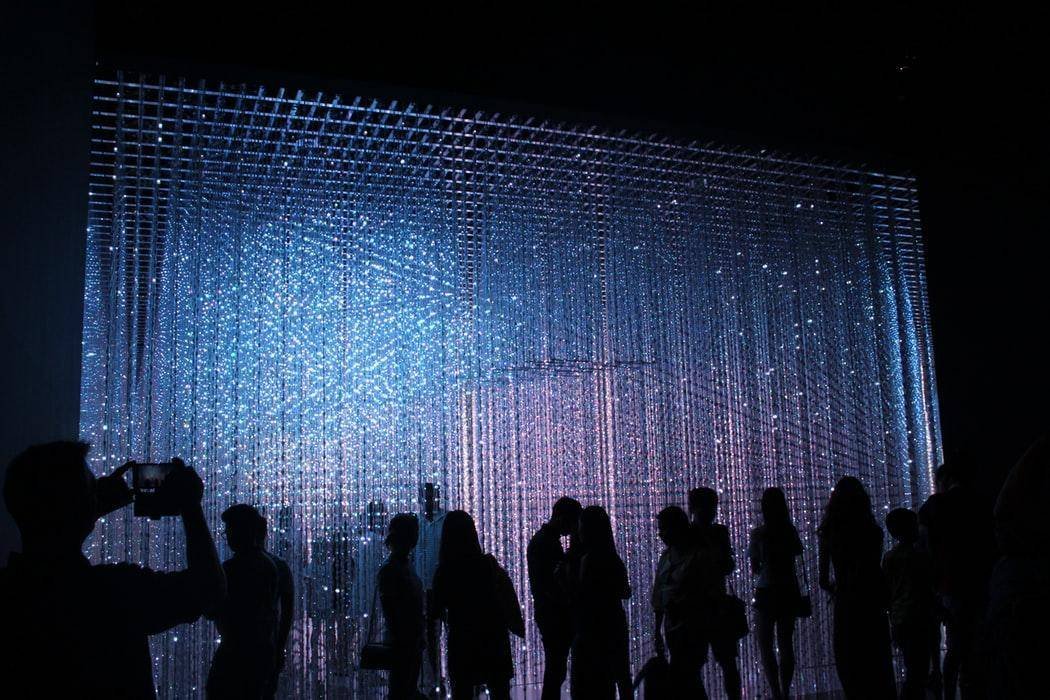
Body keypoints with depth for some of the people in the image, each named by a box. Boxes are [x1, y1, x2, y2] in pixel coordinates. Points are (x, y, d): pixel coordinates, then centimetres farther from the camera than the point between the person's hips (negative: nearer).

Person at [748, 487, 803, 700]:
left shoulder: (759, 533, -12)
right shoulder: (790, 530, -2)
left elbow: (754, 568, -7)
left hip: (767, 592, -4)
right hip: (789, 591, 4)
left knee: (766, 646, 3)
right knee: (786, 644, 14)